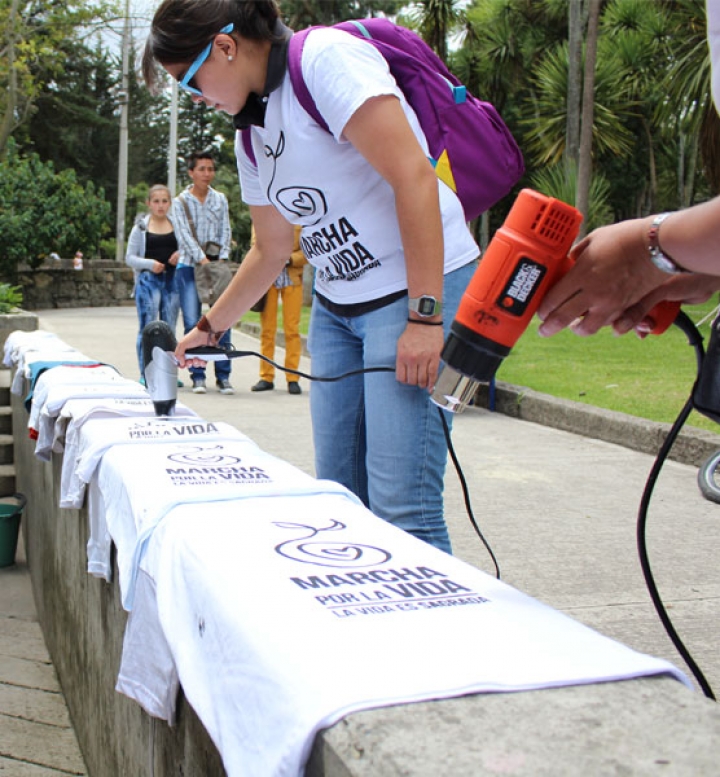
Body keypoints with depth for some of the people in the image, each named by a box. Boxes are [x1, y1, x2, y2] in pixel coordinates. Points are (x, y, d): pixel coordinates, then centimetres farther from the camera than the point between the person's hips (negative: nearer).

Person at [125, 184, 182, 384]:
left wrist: (180, 254, -7)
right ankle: (145, 374, 3)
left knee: (170, 328, 7)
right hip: (148, 280, -2)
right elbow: (130, 257, 2)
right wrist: (149, 264, -15)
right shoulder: (141, 227, 3)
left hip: (172, 279, 2)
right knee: (147, 328, -1)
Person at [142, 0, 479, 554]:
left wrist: (425, 317, -24)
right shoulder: (251, 133, 14)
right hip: (336, 306, 9)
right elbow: (271, 251, 26)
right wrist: (209, 327, 29)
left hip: (423, 285, -9)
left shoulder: (325, 57, -13)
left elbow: (413, 177, -21)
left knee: (400, 507, -14)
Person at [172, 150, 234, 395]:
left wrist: (221, 259, -7)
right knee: (192, 323, -7)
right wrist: (202, 260, -16)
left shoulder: (220, 199, 12)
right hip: (189, 266, -2)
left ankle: (223, 376, 2)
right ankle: (198, 377, 0)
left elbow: (225, 232, 7)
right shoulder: (180, 202, 4)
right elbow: (185, 235, -5)